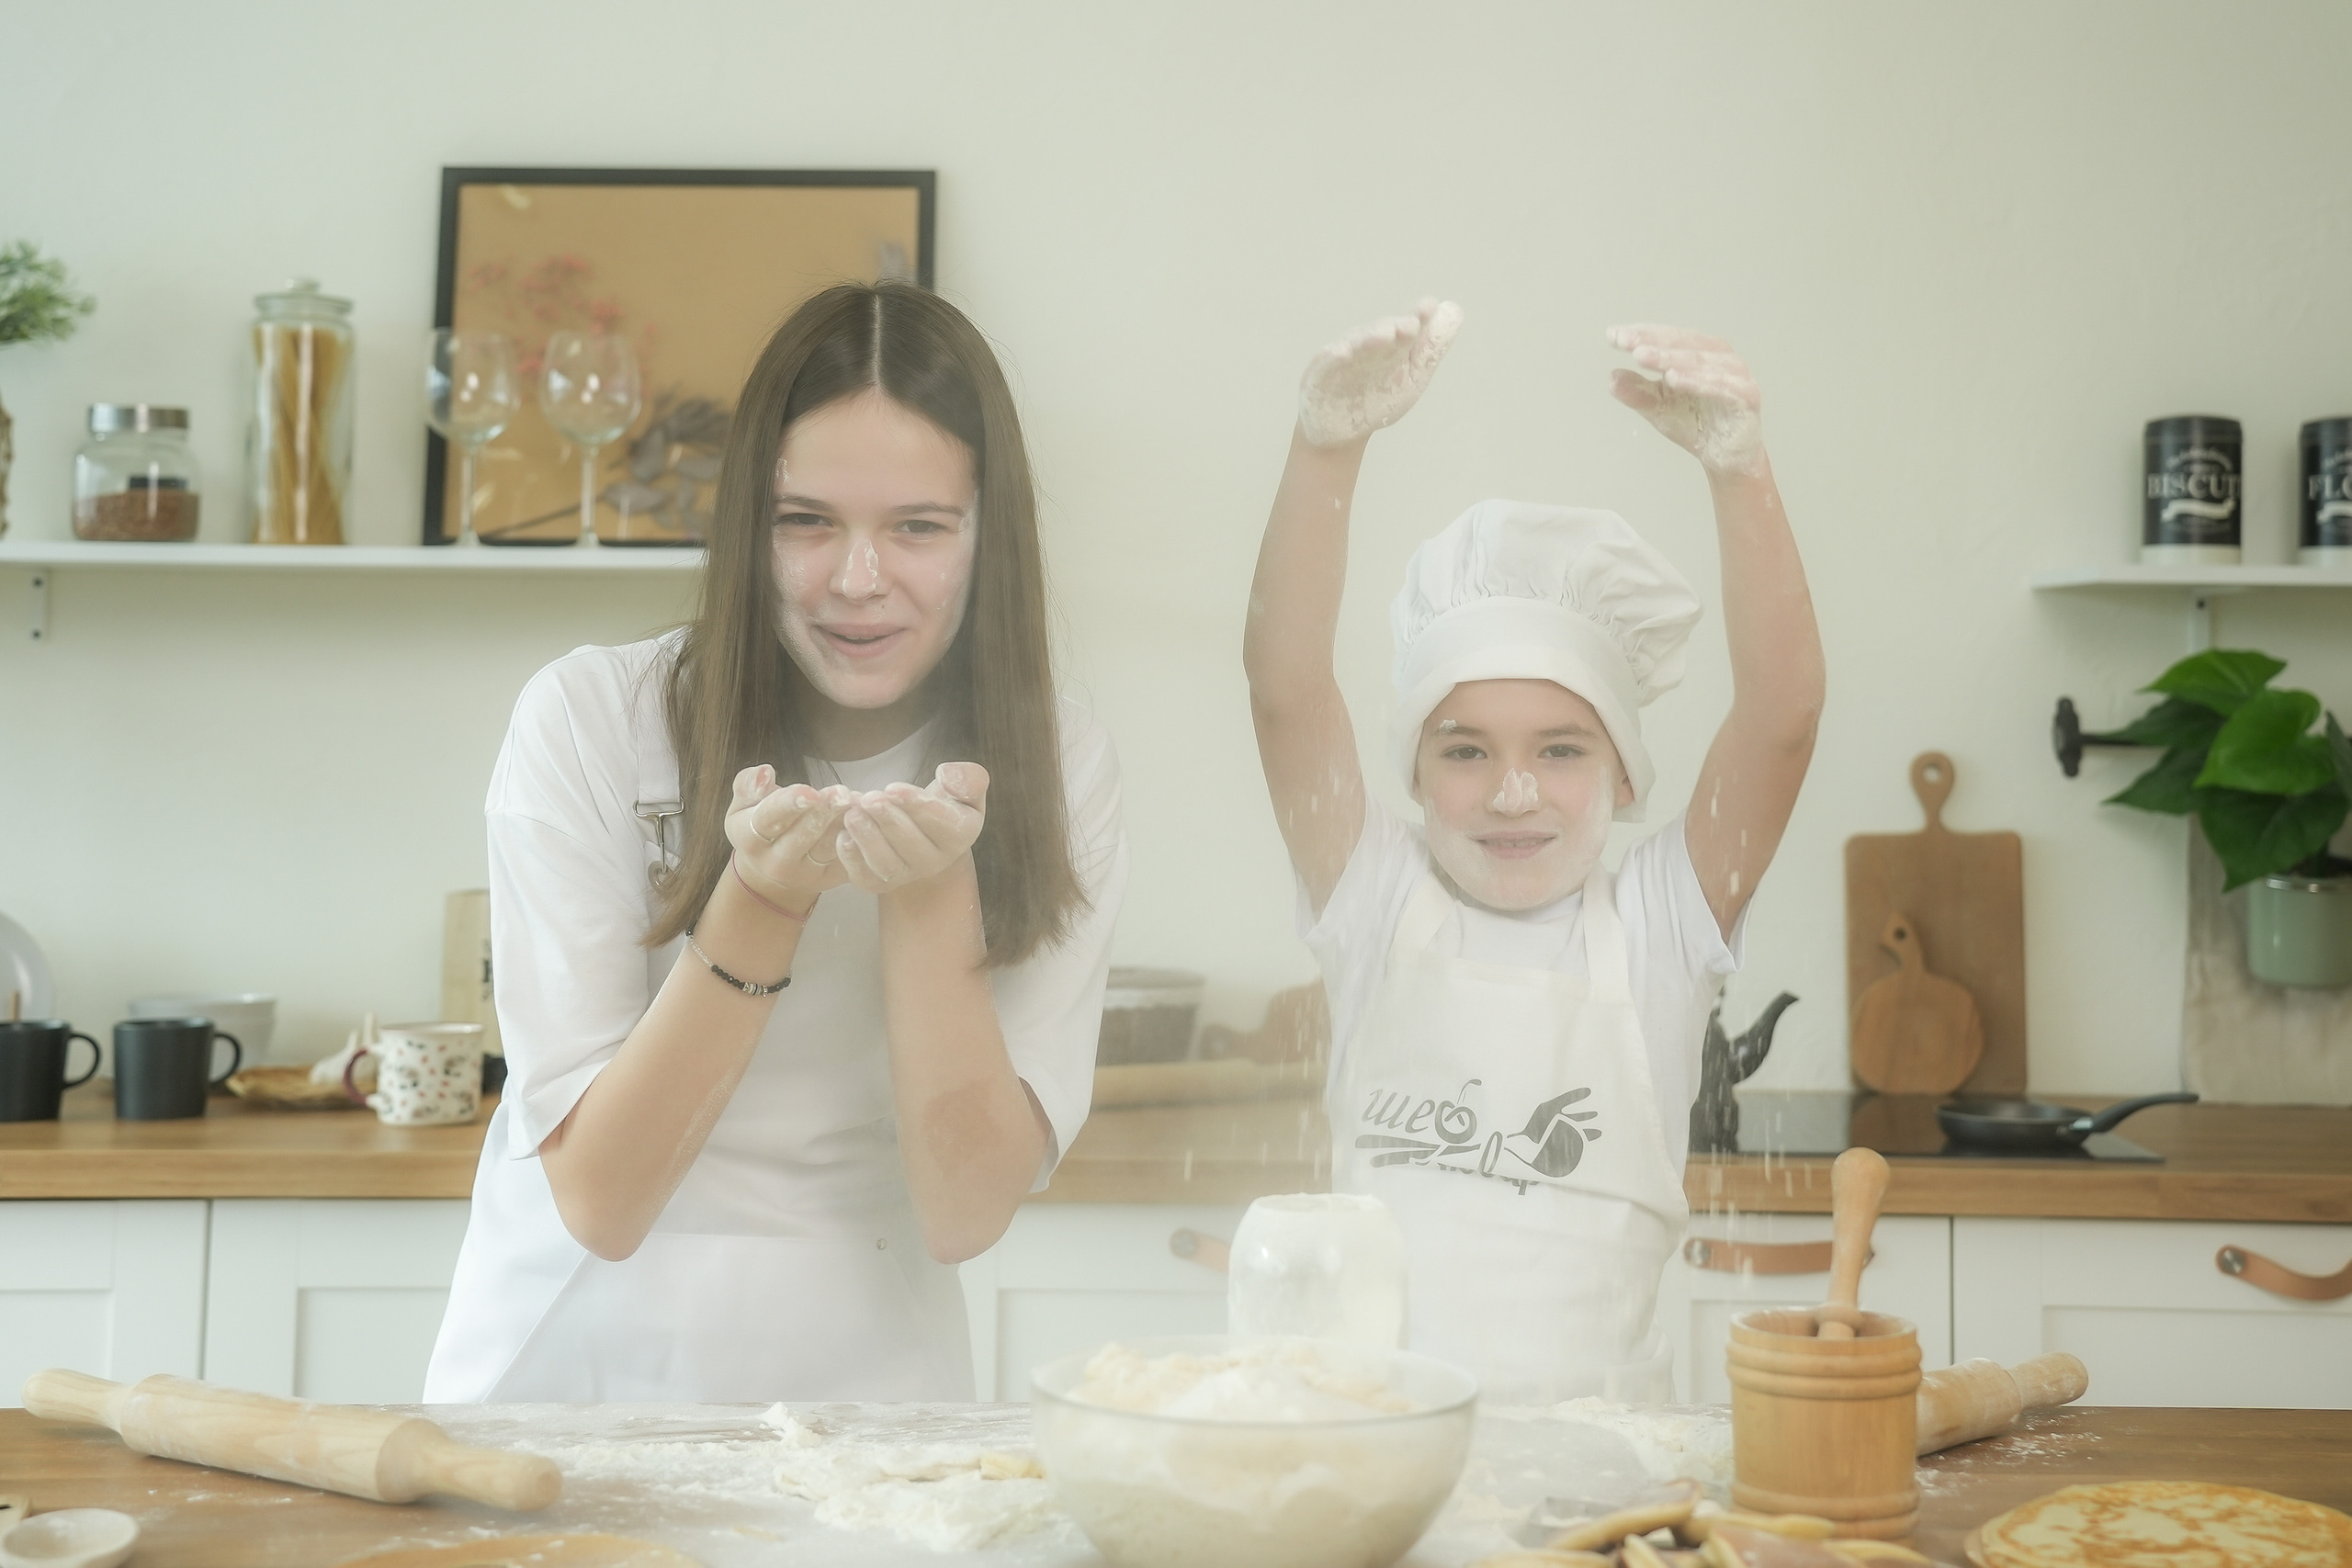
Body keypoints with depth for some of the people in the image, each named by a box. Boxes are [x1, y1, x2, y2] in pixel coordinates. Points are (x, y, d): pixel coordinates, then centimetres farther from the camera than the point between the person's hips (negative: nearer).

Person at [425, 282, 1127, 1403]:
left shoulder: (1058, 772, -4)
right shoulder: (589, 721, -9)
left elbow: (965, 1213, -9)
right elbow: (600, 1202, -10)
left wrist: (932, 892, -20)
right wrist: (761, 899, -21)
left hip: (863, 1386, 1)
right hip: (570, 1372, -1)